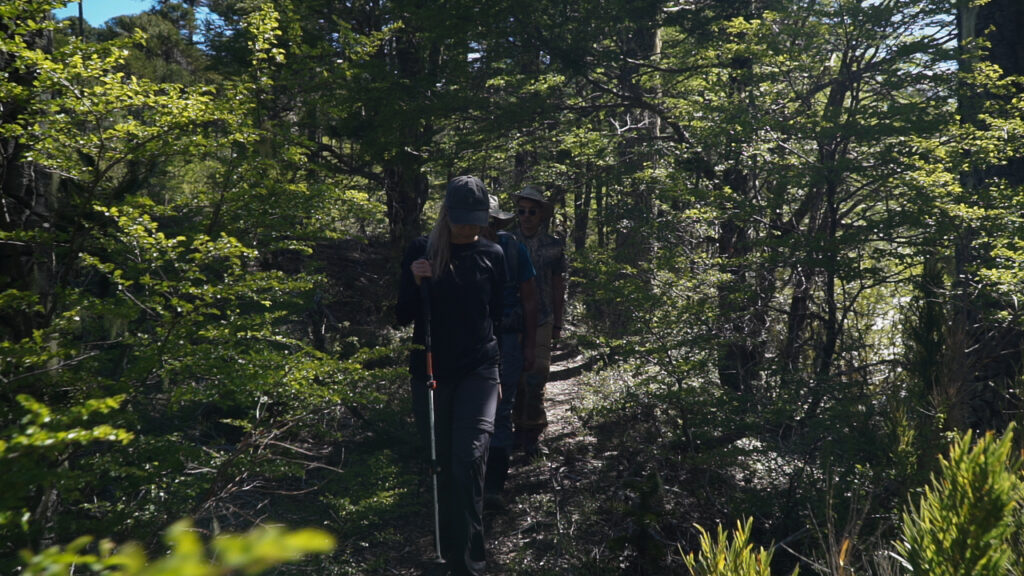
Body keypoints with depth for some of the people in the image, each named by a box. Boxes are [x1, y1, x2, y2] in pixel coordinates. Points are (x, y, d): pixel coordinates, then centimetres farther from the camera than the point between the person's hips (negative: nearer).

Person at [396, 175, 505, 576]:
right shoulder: (420, 250, 1)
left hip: (478, 370, -1)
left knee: (468, 461, -16)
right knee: (442, 463, 10)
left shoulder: (491, 255, 4)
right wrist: (415, 281, -16)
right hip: (430, 371, 1)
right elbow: (404, 317, 1)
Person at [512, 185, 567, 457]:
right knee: (516, 380, 6)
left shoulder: (554, 246, 4)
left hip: (541, 322, -1)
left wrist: (558, 325, 10)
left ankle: (531, 435, 6)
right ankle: (521, 431, 19)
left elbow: (558, 287, 9)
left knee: (535, 380, -5)